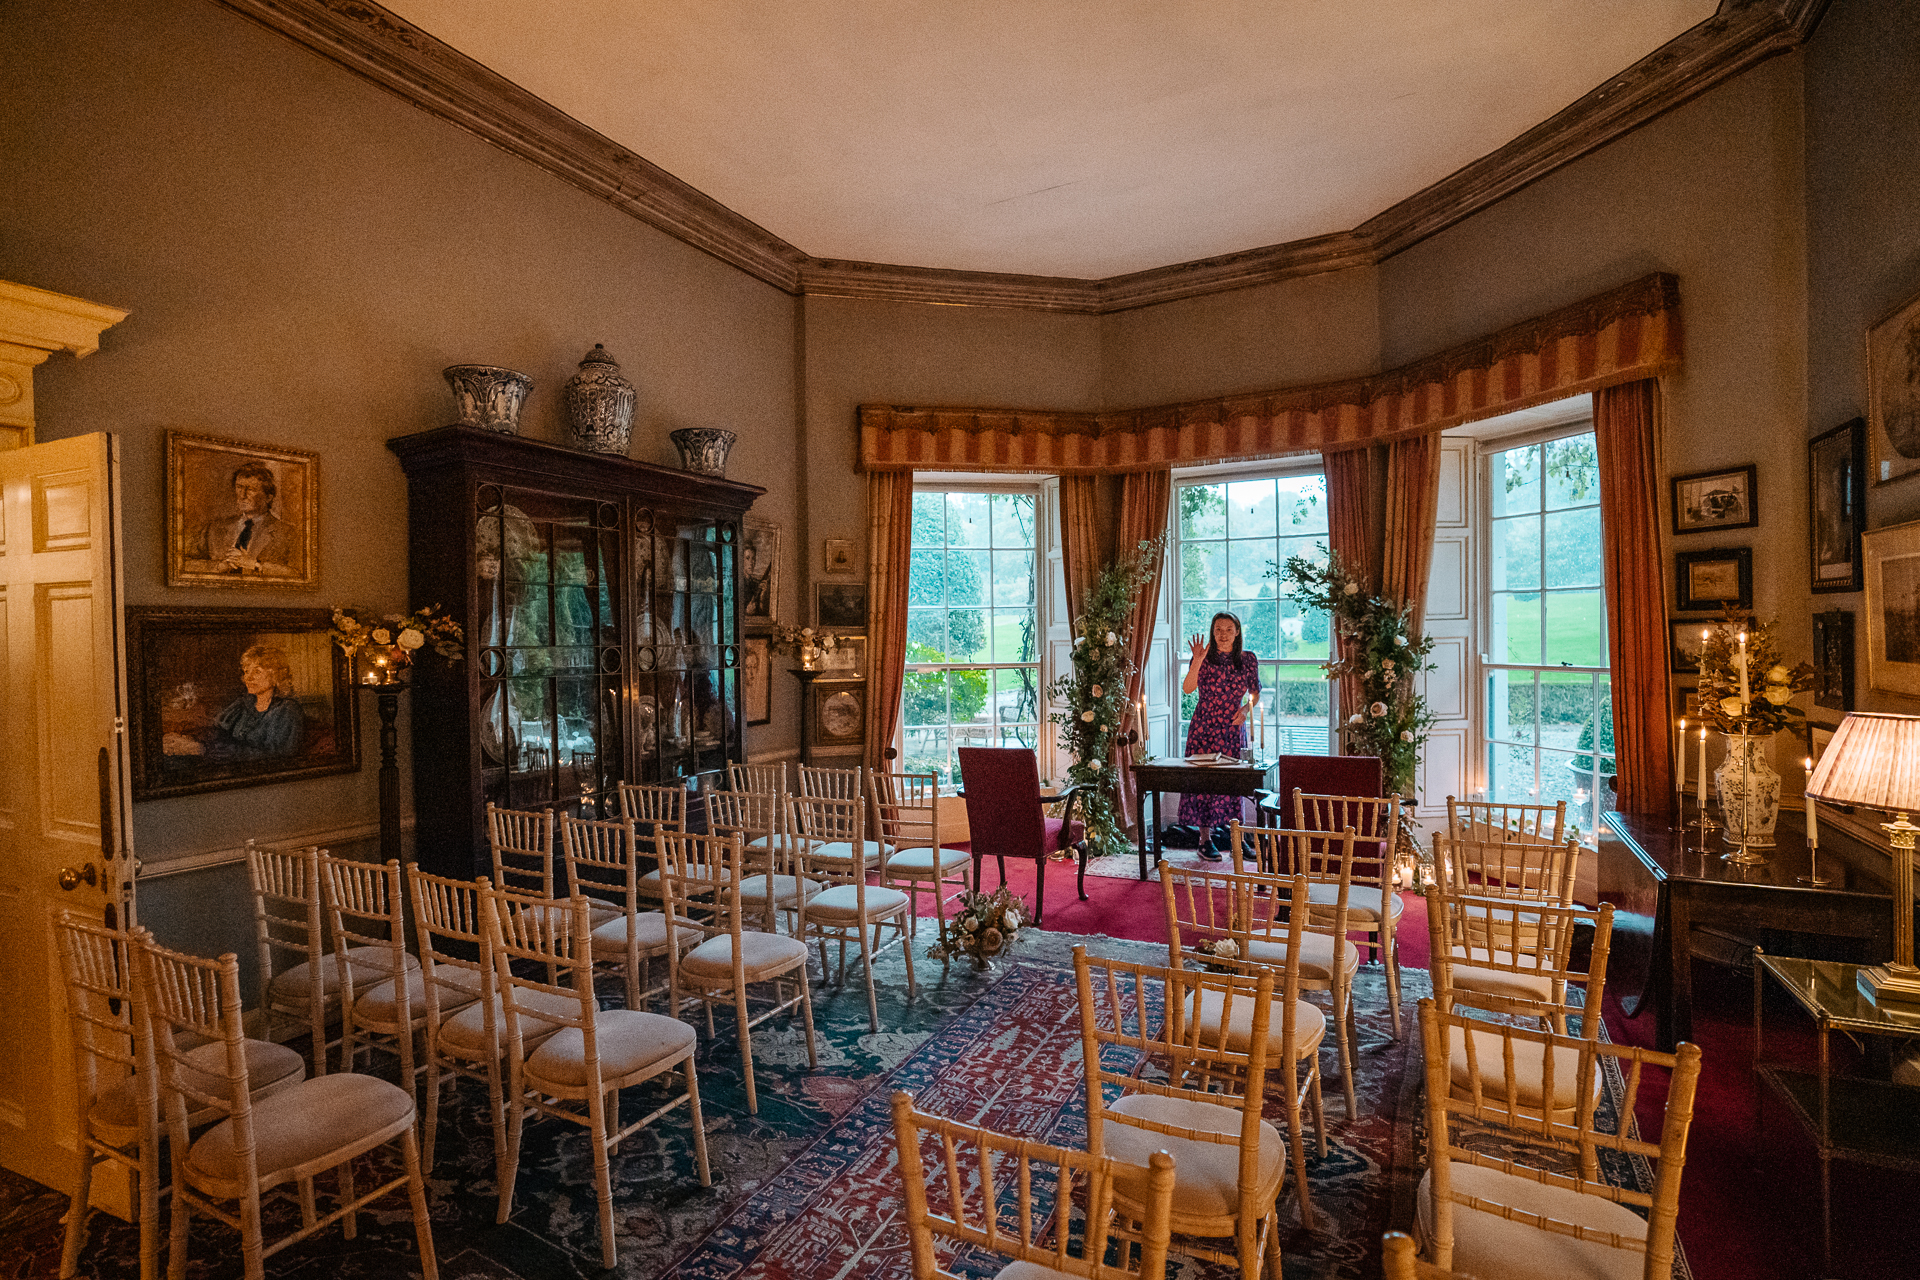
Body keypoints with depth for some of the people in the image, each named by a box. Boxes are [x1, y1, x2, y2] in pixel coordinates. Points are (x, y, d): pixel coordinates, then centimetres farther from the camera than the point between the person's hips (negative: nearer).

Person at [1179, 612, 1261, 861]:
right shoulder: (1205, 657, -5)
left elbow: (1256, 693, 13)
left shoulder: (1249, 659, 4)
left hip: (1234, 727, 3)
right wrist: (1197, 663, -31)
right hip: (1205, 727, -3)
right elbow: (1187, 688, -17)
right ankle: (1205, 840, 7)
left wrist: (1245, 709, -6)